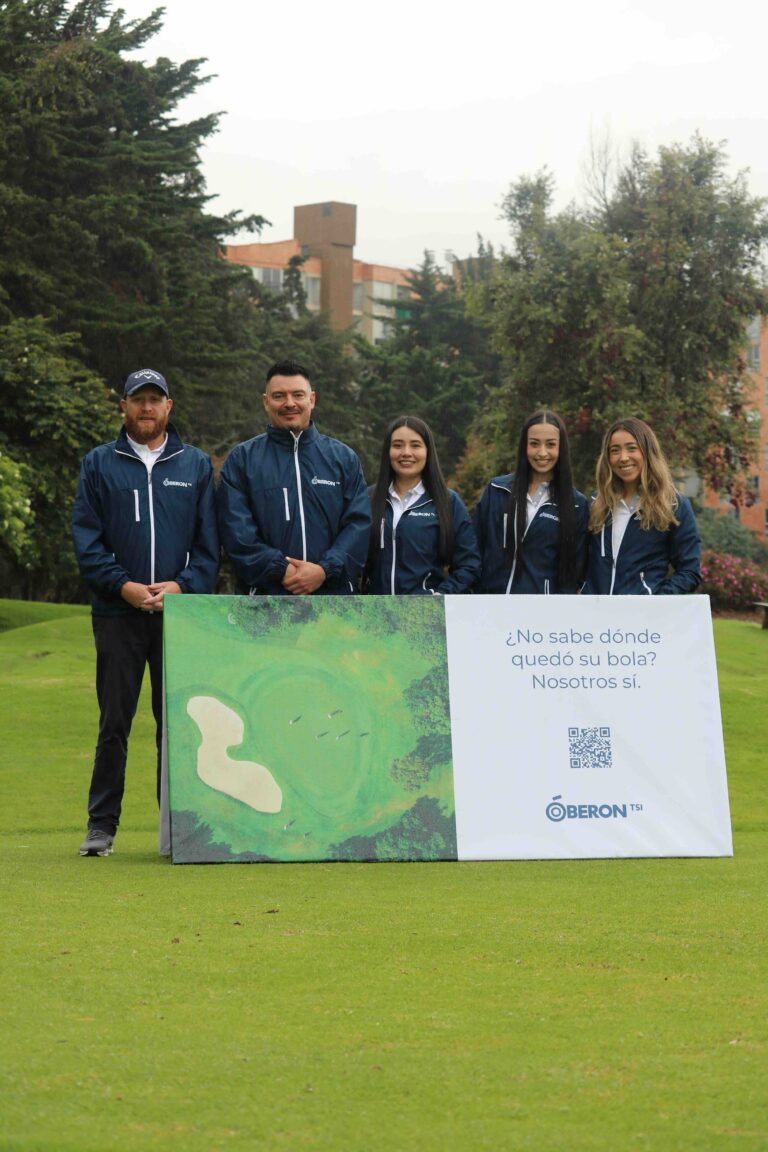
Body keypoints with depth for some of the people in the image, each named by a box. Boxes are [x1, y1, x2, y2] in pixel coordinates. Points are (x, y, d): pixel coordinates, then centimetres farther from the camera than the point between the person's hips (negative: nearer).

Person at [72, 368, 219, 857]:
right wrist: (123, 586, -11)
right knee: (114, 721, 0)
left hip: (180, 612, 1)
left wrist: (182, 585, -8)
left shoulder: (197, 465, 12)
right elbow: (86, 539, 3)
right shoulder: (100, 464, 9)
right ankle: (102, 825, 5)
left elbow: (209, 541, 8)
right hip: (117, 613, -1)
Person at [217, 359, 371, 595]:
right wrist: (280, 570, -15)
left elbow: (358, 523, 3)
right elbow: (236, 529, -3)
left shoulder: (343, 458, 12)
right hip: (265, 597, -2)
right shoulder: (242, 459, 6)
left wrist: (325, 570, -13)